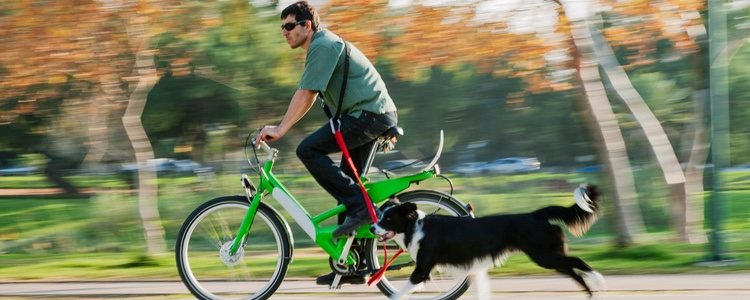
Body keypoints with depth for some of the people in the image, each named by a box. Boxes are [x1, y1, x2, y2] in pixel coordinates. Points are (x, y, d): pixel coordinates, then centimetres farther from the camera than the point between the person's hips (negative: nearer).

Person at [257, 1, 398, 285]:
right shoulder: (324, 46, 21)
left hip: (369, 114, -11)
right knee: (346, 182, 11)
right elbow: (309, 97, 25)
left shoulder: (323, 45, -11)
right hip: (376, 116, 11)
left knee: (308, 150, -18)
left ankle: (359, 207, -16)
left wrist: (280, 130, -16)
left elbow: (305, 94, -17)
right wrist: (281, 126, 19)